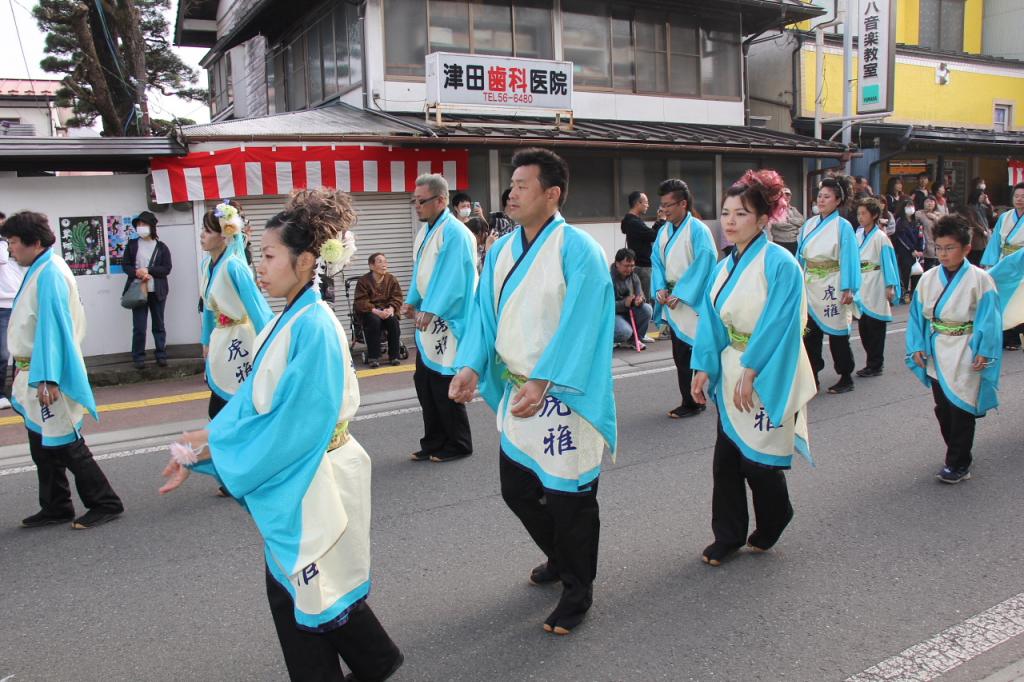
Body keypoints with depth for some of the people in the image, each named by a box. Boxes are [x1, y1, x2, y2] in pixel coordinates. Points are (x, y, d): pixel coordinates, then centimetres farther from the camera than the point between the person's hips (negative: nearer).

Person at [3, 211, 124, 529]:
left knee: (64, 444, -2)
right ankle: (56, 507, 26)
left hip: (47, 373, -9)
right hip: (35, 372, 9)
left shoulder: (50, 273, -18)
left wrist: (47, 378, -25)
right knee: (43, 445, 15)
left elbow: (53, 328, -23)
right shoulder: (39, 271, 10)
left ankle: (106, 503, 8)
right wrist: (29, 374, 18)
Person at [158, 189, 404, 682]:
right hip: (288, 480, 8)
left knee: (315, 598, 6)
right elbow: (251, 401, 8)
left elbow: (291, 423, -23)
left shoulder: (314, 326, -22)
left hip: (309, 483, -8)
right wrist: (201, 451, 0)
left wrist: (212, 442, -13)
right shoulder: (285, 322, 5)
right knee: (291, 593, 19)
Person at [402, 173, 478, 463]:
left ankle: (458, 445, 14)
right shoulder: (425, 230, 12)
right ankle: (434, 442, 23)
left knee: (444, 384, -1)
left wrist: (430, 310, -22)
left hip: (447, 320, -9)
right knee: (424, 382, 12)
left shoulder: (455, 233, -16)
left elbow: (452, 278, -21)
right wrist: (412, 301, 10)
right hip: (427, 319, 9)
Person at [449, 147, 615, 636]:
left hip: (563, 397, -7)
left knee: (568, 496, 4)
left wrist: (542, 381, -28)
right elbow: (485, 314, 6)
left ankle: (577, 592, 26)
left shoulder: (578, 249, -14)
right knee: (516, 490, 18)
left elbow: (576, 324, -21)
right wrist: (471, 366, -10)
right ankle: (560, 559, 45)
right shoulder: (502, 250, 8)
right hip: (515, 393, 7)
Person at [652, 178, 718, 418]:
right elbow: (657, 261, 12)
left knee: (686, 355, -6)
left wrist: (680, 294, -17)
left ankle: (691, 403, 6)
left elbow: (703, 265, -16)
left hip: (691, 302, -7)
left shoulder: (698, 230, -12)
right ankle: (692, 400, 24)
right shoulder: (664, 230, 9)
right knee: (681, 355, 13)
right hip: (672, 301, 7)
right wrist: (660, 288, -4)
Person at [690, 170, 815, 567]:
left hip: (768, 378, -6)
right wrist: (703, 368, 0)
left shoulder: (779, 264, -15)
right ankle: (728, 535, 22)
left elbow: (777, 326, -18)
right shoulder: (723, 268, 6)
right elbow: (711, 322, 8)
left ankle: (773, 523, 32)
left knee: (758, 460, 4)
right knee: (726, 458, 8)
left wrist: (751, 371, -18)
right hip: (733, 375, 6)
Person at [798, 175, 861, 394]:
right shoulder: (809, 225, 7)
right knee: (810, 333, 6)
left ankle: (846, 378, 18)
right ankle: (812, 377, 15)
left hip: (832, 289, -5)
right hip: (810, 287, 5)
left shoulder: (843, 226, -6)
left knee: (837, 335, 4)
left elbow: (849, 259, -10)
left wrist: (848, 289, -15)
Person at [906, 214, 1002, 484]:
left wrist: (984, 353, -14)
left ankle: (958, 464, 9)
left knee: (961, 410, 0)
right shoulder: (928, 279, 2)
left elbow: (989, 320, -9)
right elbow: (917, 315, 6)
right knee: (943, 409, 13)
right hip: (936, 357, 5)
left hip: (965, 358, -5)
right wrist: (917, 347, 0)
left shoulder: (980, 279, -10)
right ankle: (958, 455, 29)